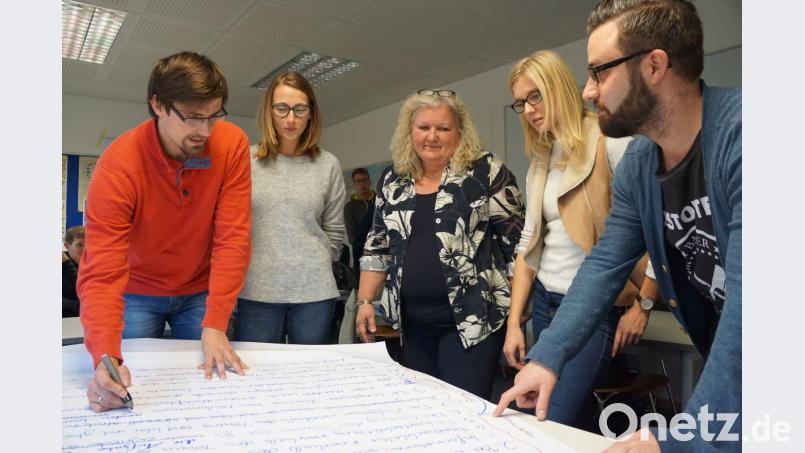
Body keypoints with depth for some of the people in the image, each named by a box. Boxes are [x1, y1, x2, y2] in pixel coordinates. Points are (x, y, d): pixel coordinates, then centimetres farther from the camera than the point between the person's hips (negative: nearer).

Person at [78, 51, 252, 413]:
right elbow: (102, 273, -27)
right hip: (138, 293, -1)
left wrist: (215, 326, -25)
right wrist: (106, 357, -41)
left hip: (201, 291, 2)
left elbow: (233, 237, -21)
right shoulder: (119, 164, -24)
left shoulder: (232, 144, -20)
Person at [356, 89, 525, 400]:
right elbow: (377, 248, 13)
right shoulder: (392, 181, 8)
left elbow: (517, 241, -6)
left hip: (473, 318, -5)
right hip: (413, 322, 5)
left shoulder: (486, 172, -6)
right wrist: (365, 301, 7)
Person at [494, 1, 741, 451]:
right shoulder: (637, 165, -2)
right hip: (724, 370, 7)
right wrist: (547, 357, -6)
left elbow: (747, 300, -34)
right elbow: (605, 266, 2)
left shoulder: (736, 132, -28)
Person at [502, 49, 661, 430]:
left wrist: (643, 303, -14)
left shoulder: (610, 143, -10)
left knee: (553, 423, -11)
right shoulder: (539, 163, 11)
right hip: (545, 303, 7)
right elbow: (529, 245, 10)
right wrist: (513, 323, 6)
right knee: (568, 421, 14)